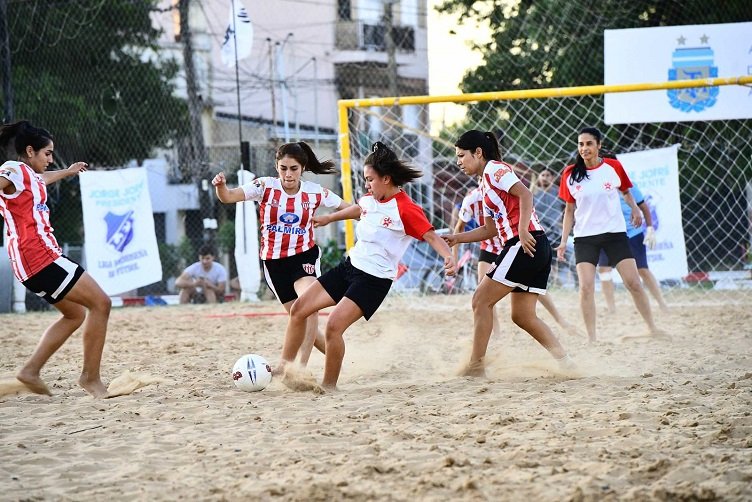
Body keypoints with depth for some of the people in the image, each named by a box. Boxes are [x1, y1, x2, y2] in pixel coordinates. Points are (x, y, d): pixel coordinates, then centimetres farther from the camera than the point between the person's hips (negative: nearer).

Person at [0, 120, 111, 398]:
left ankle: (31, 370, 11)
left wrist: (68, 171, 63)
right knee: (100, 303, -6)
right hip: (40, 257, -11)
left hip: (39, 258, 11)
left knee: (76, 314, 19)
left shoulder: (29, 175, 21)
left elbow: (42, 179, 46)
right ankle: (91, 377, -4)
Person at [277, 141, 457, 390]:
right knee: (299, 308, 6)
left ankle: (329, 385, -3)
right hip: (350, 265, 9)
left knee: (334, 326, -21)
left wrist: (449, 257, -40)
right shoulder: (371, 199, 6)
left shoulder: (405, 209, -18)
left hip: (375, 279, -9)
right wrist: (328, 218, 43)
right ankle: (284, 366, 16)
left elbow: (431, 236, -21)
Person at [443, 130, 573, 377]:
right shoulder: (485, 184, 24)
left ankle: (476, 365, -3)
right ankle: (563, 360, 4)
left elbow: (525, 194, -18)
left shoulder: (494, 169, -3)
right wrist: (457, 238, 19)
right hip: (537, 250, 10)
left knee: (481, 301, -5)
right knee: (522, 315, 11)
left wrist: (523, 231, -25)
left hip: (525, 245, -10)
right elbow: (490, 229, 28)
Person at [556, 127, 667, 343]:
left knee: (633, 282, -1)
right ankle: (591, 338, -5)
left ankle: (652, 327, 12)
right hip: (585, 236, 0)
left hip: (615, 233, 0)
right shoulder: (570, 174, -2)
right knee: (586, 287, -11)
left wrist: (634, 208, -7)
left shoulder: (613, 167, -3)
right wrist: (563, 241, 2)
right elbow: (569, 210, 7)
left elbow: (626, 191, 14)